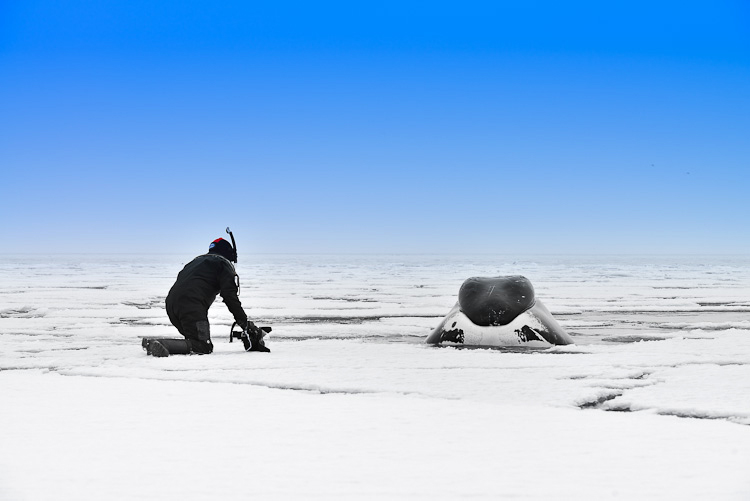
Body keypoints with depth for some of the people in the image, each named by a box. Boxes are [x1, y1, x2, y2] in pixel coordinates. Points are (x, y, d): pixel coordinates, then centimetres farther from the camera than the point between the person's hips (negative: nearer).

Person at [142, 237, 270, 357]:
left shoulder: (197, 261, 35)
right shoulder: (224, 264, 10)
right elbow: (230, 297, -2)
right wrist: (245, 324, -1)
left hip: (171, 303, 8)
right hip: (192, 305, -8)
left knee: (194, 340, 16)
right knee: (204, 347, -11)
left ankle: (153, 343, -4)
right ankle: (158, 344, -31)